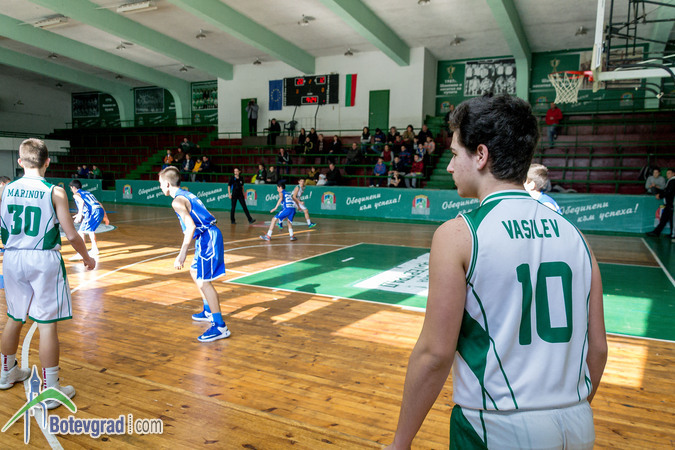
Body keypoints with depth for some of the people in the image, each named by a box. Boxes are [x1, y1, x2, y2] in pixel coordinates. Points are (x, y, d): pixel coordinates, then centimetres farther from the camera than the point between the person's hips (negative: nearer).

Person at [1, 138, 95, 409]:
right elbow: (71, 235, -10)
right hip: (43, 260, -5)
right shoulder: (54, 192, -10)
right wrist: (87, 257, 6)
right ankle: (51, 390, 5)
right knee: (47, 323, -1)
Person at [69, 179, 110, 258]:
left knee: (81, 232, -5)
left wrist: (79, 215, -21)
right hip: (101, 210, 8)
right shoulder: (88, 193, 32)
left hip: (93, 212, -8)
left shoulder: (76, 194, 10)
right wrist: (105, 216, 32)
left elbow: (82, 202, -13)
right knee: (90, 229, 29)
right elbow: (99, 204, 29)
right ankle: (95, 249, 36)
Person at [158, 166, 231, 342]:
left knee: (203, 281, -10)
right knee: (195, 271, 25)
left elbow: (191, 226, -25)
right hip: (210, 235, 10)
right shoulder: (186, 194, 17)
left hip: (207, 238, -10)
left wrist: (182, 253, -28)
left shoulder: (177, 201, -13)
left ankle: (220, 326, -11)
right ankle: (209, 311, 37)